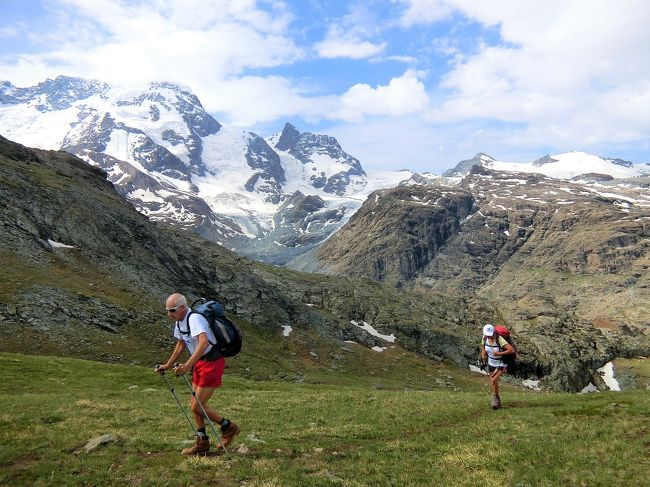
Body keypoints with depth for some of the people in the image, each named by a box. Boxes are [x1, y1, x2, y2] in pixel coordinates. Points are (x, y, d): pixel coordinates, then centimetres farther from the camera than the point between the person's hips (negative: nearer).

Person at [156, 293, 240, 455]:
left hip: (212, 363, -10)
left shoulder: (195, 319, -24)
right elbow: (181, 345, 22)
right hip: (199, 363, 10)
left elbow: (204, 342, -40)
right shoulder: (179, 322, 7)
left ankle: (228, 427, 11)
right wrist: (168, 365, 21)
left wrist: (188, 365, -46)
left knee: (197, 406, -5)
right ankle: (202, 442, 26)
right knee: (195, 405, 13)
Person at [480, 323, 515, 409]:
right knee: (493, 385, 13)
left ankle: (494, 398, 5)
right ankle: (498, 402, 34)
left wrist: (499, 353, -33)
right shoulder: (485, 338, -14)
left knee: (493, 380, -22)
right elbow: (483, 345, 10)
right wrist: (483, 354, -7)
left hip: (502, 364, -6)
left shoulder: (499, 339, -31)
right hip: (491, 364, 6)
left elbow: (512, 350, -35)